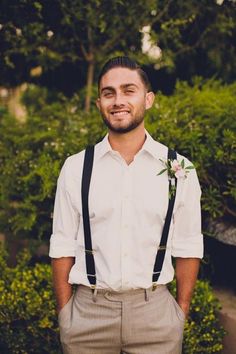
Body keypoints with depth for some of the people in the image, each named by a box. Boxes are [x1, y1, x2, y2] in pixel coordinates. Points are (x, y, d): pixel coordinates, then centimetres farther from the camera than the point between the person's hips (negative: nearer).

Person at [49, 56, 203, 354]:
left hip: (156, 311, 0)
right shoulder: (75, 168, 0)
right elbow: (63, 248, 2)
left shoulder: (179, 170, -1)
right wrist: (64, 316, 0)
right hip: (87, 312, 0)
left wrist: (182, 313, 1)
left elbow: (187, 249, 3)